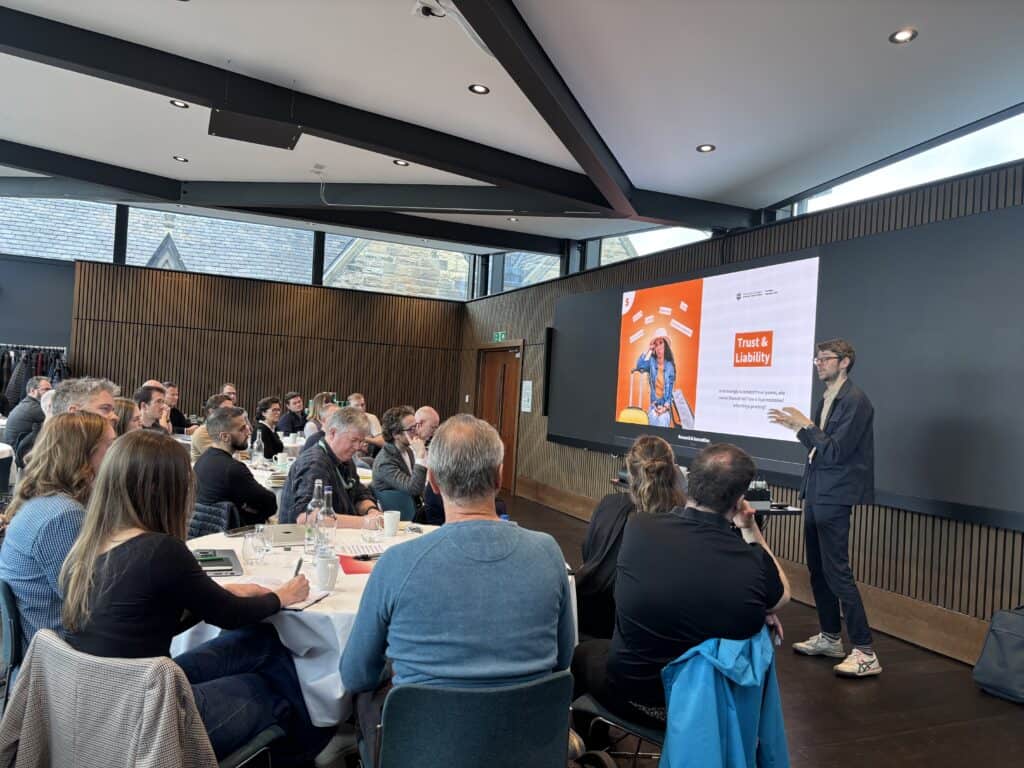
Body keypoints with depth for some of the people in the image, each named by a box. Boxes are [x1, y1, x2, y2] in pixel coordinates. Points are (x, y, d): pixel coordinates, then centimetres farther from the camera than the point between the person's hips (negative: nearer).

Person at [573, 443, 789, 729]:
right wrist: (750, 529, 2)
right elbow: (781, 597, -1)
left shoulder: (638, 530, -23)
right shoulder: (755, 563, -25)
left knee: (584, 653, 30)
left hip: (631, 695, -1)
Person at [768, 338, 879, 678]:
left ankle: (865, 652, -1)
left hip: (835, 497, -9)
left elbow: (835, 451, -19)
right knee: (818, 569, 15)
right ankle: (830, 637, 27)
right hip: (816, 493, 9)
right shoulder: (825, 400, 14)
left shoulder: (854, 400, -14)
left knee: (837, 571, -8)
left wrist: (805, 425, -13)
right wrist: (797, 426, 6)